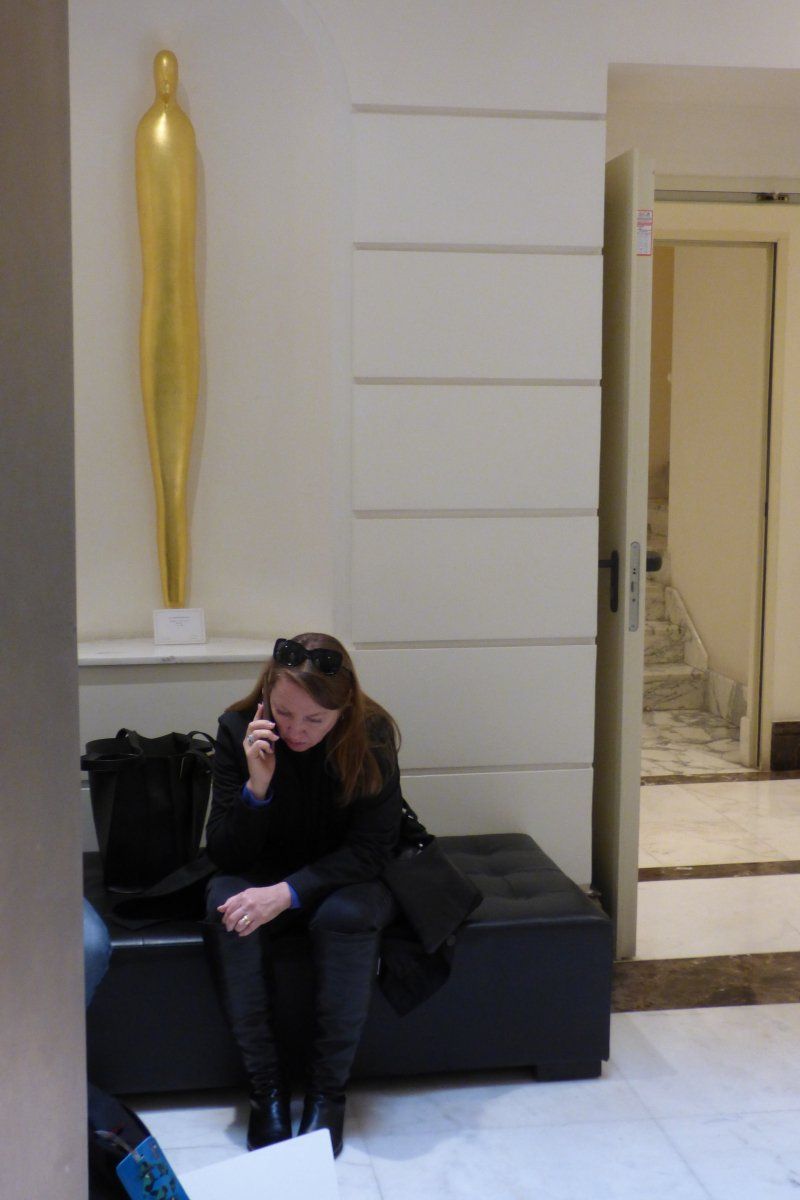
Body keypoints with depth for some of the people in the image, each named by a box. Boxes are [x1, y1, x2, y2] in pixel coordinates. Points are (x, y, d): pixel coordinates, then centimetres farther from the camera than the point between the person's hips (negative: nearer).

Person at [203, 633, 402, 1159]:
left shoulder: (372, 735, -19)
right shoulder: (239, 730, -16)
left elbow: (370, 849, -18)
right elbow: (226, 854, -14)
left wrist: (288, 892, -31)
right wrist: (256, 786, -32)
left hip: (345, 878, -1)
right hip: (263, 875, 1)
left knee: (346, 915, -34)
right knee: (227, 909, -31)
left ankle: (328, 1092, -19)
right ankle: (267, 1086, -18)